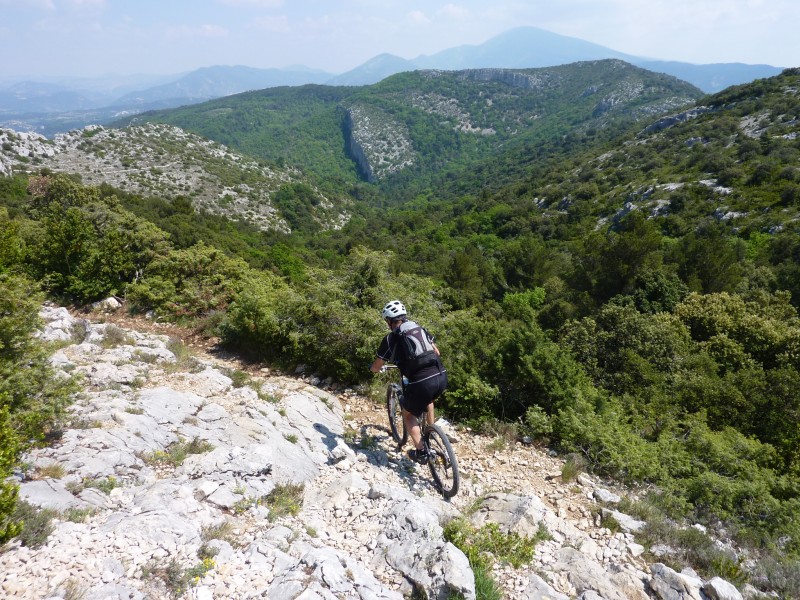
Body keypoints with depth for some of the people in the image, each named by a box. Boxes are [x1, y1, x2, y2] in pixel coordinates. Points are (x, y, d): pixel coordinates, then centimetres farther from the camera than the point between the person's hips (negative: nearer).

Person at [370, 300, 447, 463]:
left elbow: (376, 368, 11)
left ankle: (421, 452, 18)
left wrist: (372, 367, 35)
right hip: (442, 378, 5)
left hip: (421, 384, -5)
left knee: (408, 414, 23)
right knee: (427, 398, 39)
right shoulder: (421, 329, 17)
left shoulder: (390, 338, 4)